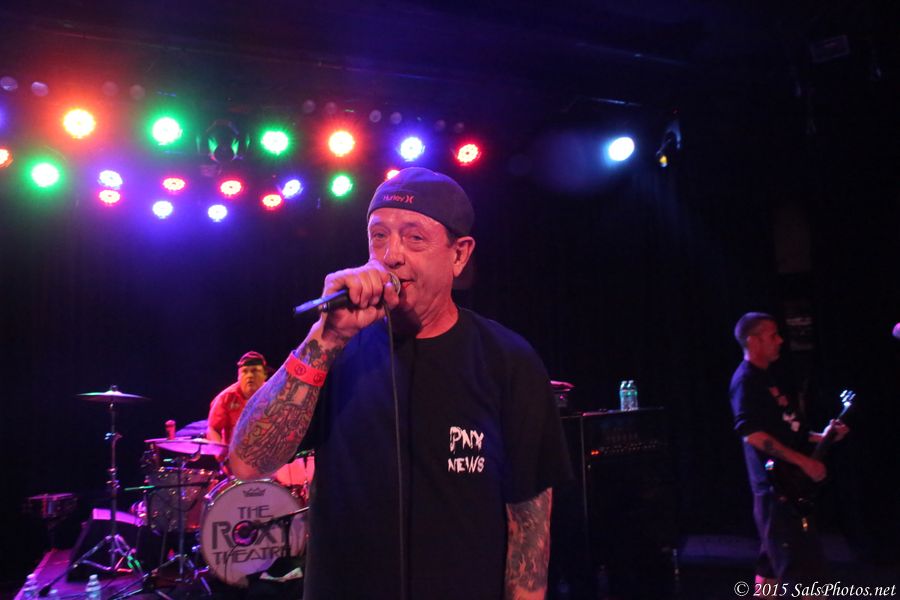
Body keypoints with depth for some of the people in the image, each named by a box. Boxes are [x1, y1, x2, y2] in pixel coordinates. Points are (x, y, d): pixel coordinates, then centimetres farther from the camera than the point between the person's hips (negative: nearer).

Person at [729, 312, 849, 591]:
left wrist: (821, 436, 15)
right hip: (777, 488, -10)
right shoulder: (747, 380, -13)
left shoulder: (765, 378, 17)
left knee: (773, 564, 16)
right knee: (807, 568, -7)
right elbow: (751, 432, -25)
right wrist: (803, 461, -23)